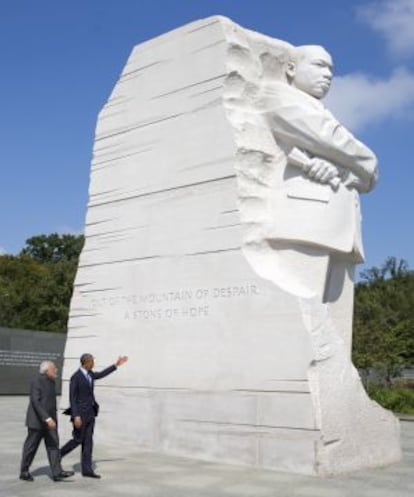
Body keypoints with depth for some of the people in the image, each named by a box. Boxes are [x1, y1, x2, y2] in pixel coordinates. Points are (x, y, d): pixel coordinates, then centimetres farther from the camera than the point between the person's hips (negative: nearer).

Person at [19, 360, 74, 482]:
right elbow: (35, 402, -25)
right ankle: (24, 472, 22)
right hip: (37, 421, -7)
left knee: (53, 445, -3)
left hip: (50, 421, 7)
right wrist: (47, 418, -31)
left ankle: (57, 473, -8)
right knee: (31, 447, 6)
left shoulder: (51, 382, 10)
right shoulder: (36, 381, -16)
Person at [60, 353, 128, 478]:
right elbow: (72, 398, -18)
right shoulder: (75, 377, -16)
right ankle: (57, 456, 20)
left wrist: (116, 365, 26)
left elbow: (101, 374, 26)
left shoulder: (89, 374, 7)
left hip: (90, 413, 8)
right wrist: (76, 416, -22)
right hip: (81, 413, -8)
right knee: (78, 440, -1)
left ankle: (87, 469, 5)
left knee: (88, 441, 4)